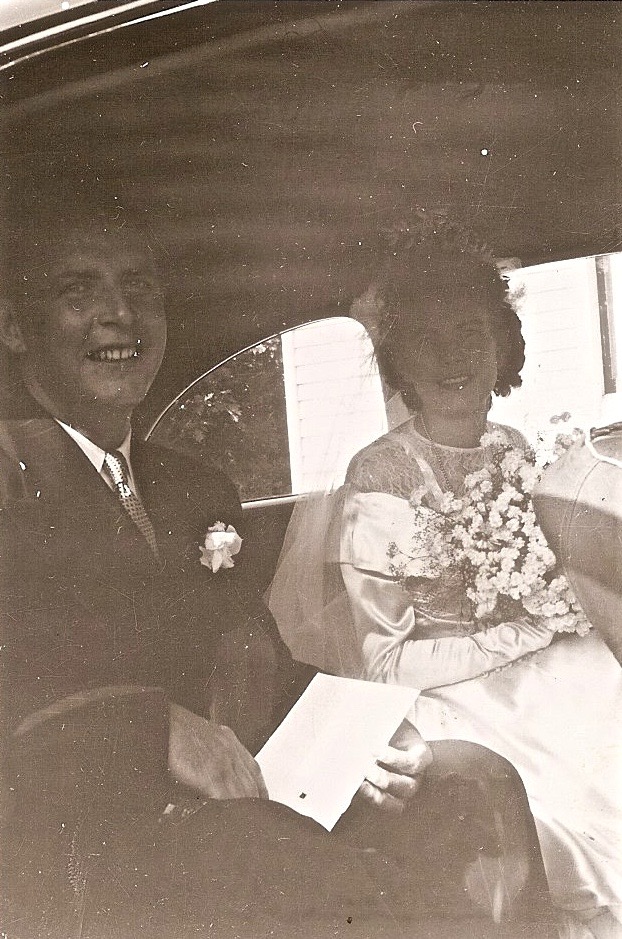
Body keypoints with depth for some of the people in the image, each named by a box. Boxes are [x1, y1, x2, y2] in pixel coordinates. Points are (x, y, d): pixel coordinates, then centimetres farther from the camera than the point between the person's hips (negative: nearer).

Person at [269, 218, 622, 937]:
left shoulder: (514, 451, 5)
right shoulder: (378, 481, -12)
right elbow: (382, 662, -13)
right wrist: (527, 629, -14)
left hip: (547, 673, 6)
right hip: (450, 703, -6)